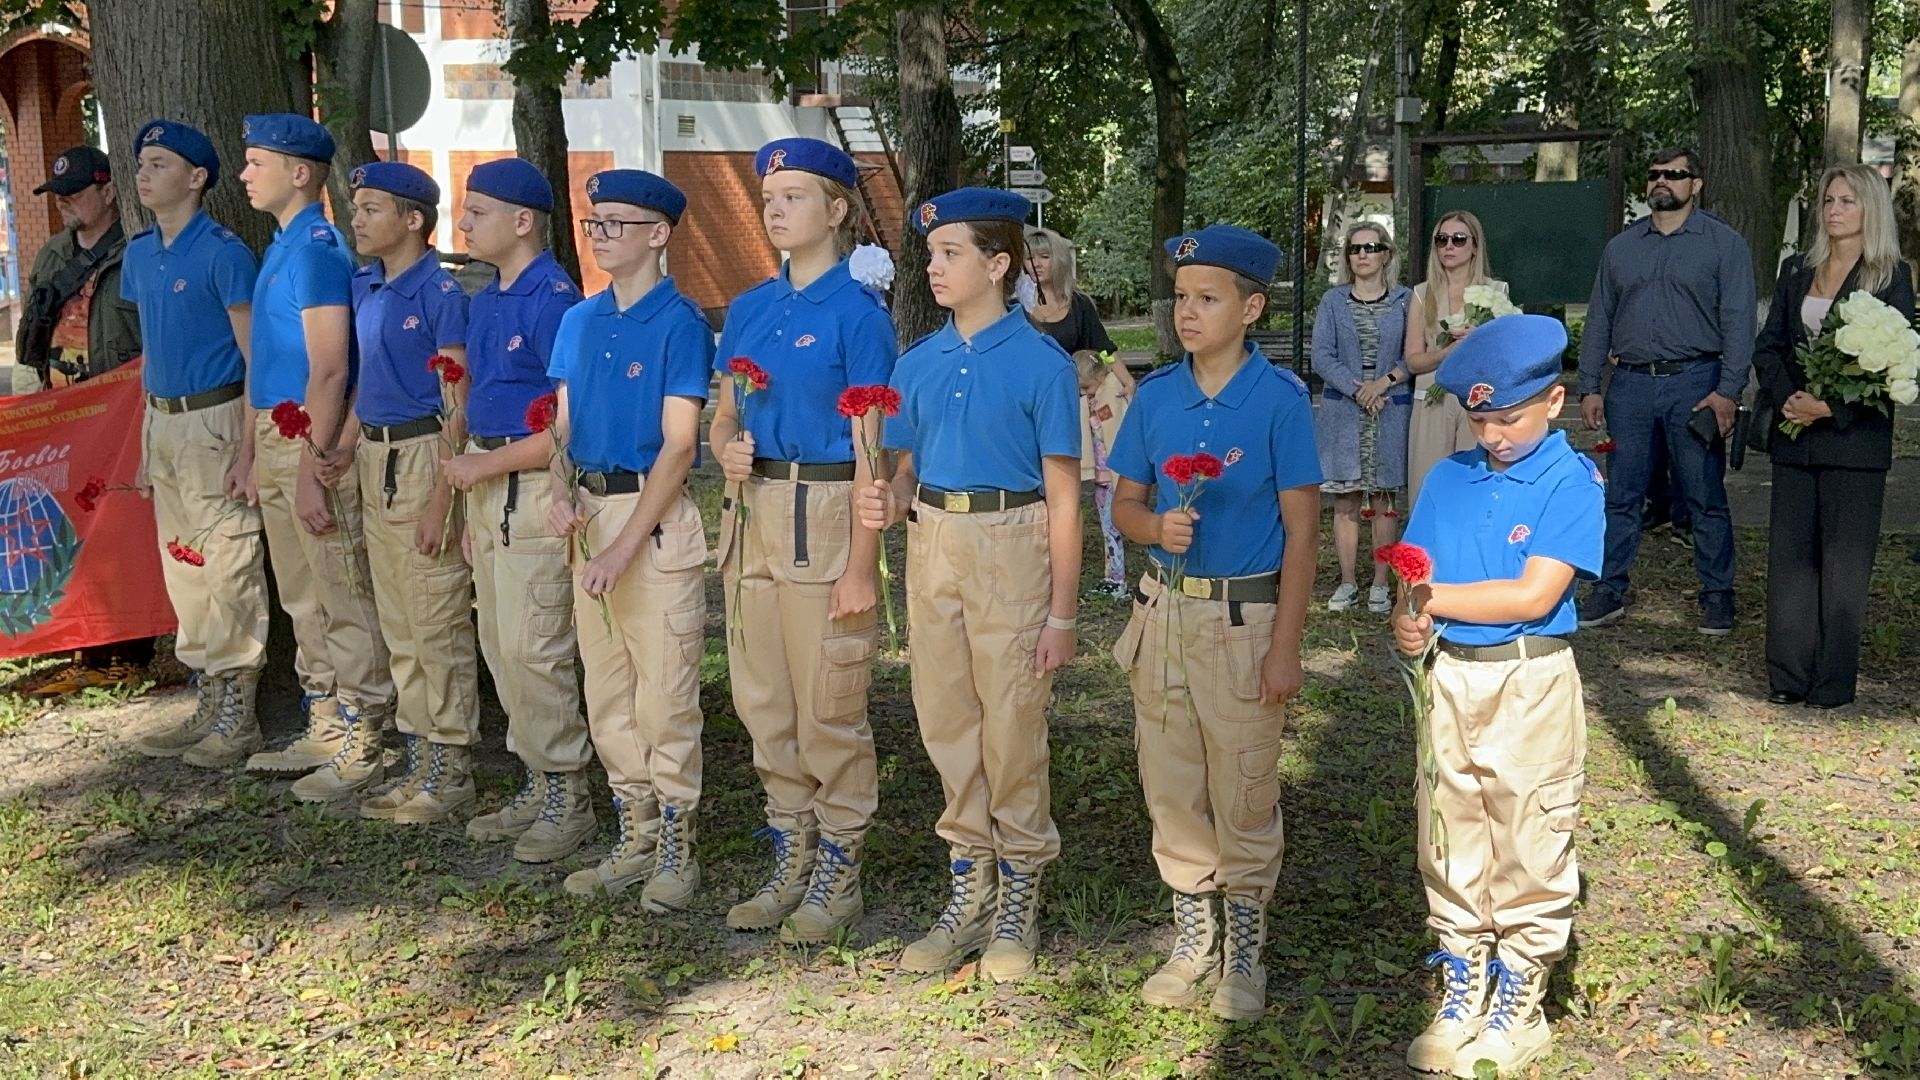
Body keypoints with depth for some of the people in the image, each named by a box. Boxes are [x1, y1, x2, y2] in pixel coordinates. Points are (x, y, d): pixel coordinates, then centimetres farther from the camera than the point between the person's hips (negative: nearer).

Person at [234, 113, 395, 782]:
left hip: (313, 446, -10)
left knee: (343, 601, -2)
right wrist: (261, 454, 19)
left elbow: (329, 370, -20)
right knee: (302, 601, 16)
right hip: (275, 438, 10)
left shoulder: (317, 249, -15)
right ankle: (324, 732, 27)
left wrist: (312, 468, -22)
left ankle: (361, 749, 5)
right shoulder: (283, 245, 15)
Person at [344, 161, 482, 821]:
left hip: (422, 458, -9)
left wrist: (441, 500, -19)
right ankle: (417, 760, 25)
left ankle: (451, 771, 8)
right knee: (398, 625, 14)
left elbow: (457, 407, -15)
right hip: (374, 458, 9)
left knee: (438, 623, -2)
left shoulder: (440, 292, -12)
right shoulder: (364, 288, 12)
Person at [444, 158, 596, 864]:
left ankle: (569, 799, 7)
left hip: (534, 490, -9)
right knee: (500, 646, 13)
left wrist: (486, 465, -15)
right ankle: (538, 784, 24)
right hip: (488, 486, 9)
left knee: (533, 648, -6)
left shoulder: (553, 302, -15)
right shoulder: (484, 302, 15)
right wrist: (472, 509, 19)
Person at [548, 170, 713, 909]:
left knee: (665, 694, -2)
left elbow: (679, 445, -14)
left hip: (655, 516, -7)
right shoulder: (580, 321, 12)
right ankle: (634, 840, 24)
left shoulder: (680, 323, -9)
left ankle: (676, 850, 11)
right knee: (606, 694, 12)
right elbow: (564, 423, 16)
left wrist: (625, 545, -18)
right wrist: (561, 492, -5)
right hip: (589, 514, 7)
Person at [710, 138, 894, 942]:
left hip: (823, 514, -7)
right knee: (764, 702, 12)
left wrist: (860, 567, -15)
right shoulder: (748, 309, 12)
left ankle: (839, 872, 16)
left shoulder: (857, 311, -8)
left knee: (828, 708, 1)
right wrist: (728, 448, -6)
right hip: (753, 512, 7)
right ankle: (791, 863, 26)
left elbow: (868, 449, -11)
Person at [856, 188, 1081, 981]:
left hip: (1011, 546, -5)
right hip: (932, 547, 5)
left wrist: (1062, 613, -10)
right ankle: (968, 887, 28)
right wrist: (890, 501, -9)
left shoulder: (1041, 364, -7)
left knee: (1012, 730, 2)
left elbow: (1062, 496, -8)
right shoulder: (918, 363, 9)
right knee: (946, 725, 12)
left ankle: (1018, 899, 20)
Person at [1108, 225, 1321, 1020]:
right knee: (1170, 784, 12)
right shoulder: (1157, 394, 2)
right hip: (1165, 608, 4)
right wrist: (1157, 527, -15)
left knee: (1243, 795, 6)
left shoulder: (1280, 400, -10)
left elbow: (1301, 530, -9)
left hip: (1245, 618, -4)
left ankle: (1245, 949, 24)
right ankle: (1193, 938, 30)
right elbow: (1125, 503, 9)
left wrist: (1285, 647, -12)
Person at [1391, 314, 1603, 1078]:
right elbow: (1419, 583, 4)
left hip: (1530, 686, -4)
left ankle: (1518, 1005, 20)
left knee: (1529, 850, 4)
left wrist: (1435, 600, -15)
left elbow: (1534, 594, -17)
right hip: (1448, 679, 5)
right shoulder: (1449, 479, 6)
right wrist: (1409, 626, -18)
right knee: (1450, 844, 12)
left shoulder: (1572, 480, -8)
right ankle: (1461, 993, 27)